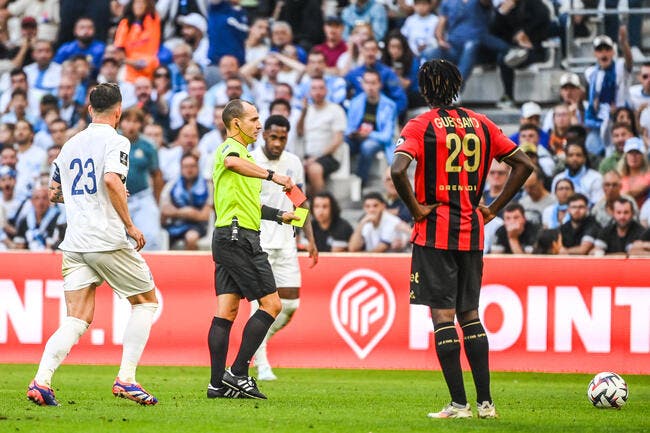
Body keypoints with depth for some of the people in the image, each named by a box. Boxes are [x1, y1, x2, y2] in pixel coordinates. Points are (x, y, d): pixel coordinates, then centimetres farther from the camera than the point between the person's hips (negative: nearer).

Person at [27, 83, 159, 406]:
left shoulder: (70, 145, 15)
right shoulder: (115, 141, -5)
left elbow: (54, 193, 24)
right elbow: (112, 180, -23)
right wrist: (129, 225, -15)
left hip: (74, 244, 6)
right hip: (108, 240, -6)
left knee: (77, 320, 2)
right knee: (146, 302, 13)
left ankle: (41, 380, -18)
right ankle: (126, 379, 2)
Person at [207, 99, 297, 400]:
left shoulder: (242, 152, 25)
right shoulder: (230, 147, -7)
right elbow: (231, 162, -34)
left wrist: (280, 215, 26)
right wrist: (272, 176, -37)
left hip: (227, 238, 10)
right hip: (240, 237, -10)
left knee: (226, 311, 5)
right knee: (271, 304, -8)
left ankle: (218, 383, 3)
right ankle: (237, 373, -10)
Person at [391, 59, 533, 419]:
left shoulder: (421, 126, -7)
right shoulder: (480, 124, 8)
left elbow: (398, 170, -24)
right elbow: (524, 164, 10)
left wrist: (416, 208, -11)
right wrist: (493, 209, 10)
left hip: (435, 231, -5)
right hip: (471, 232, 5)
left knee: (442, 314, -3)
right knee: (469, 313, 13)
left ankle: (458, 403, -7)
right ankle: (485, 401, 10)